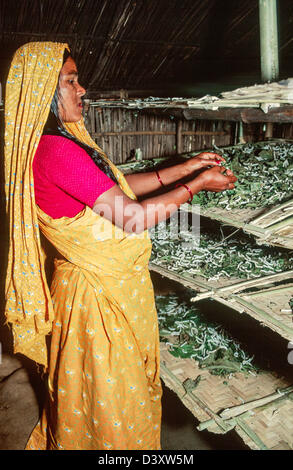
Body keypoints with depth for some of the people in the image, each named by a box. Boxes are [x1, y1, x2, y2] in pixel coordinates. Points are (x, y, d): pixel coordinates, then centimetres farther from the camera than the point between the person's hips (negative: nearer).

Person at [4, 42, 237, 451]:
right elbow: (133, 216, -26)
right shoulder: (55, 150, -26)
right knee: (109, 396, 13)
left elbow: (121, 185, 10)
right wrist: (196, 185, -14)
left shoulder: (64, 141, 6)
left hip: (112, 283, 10)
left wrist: (185, 167, 7)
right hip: (96, 293, -10)